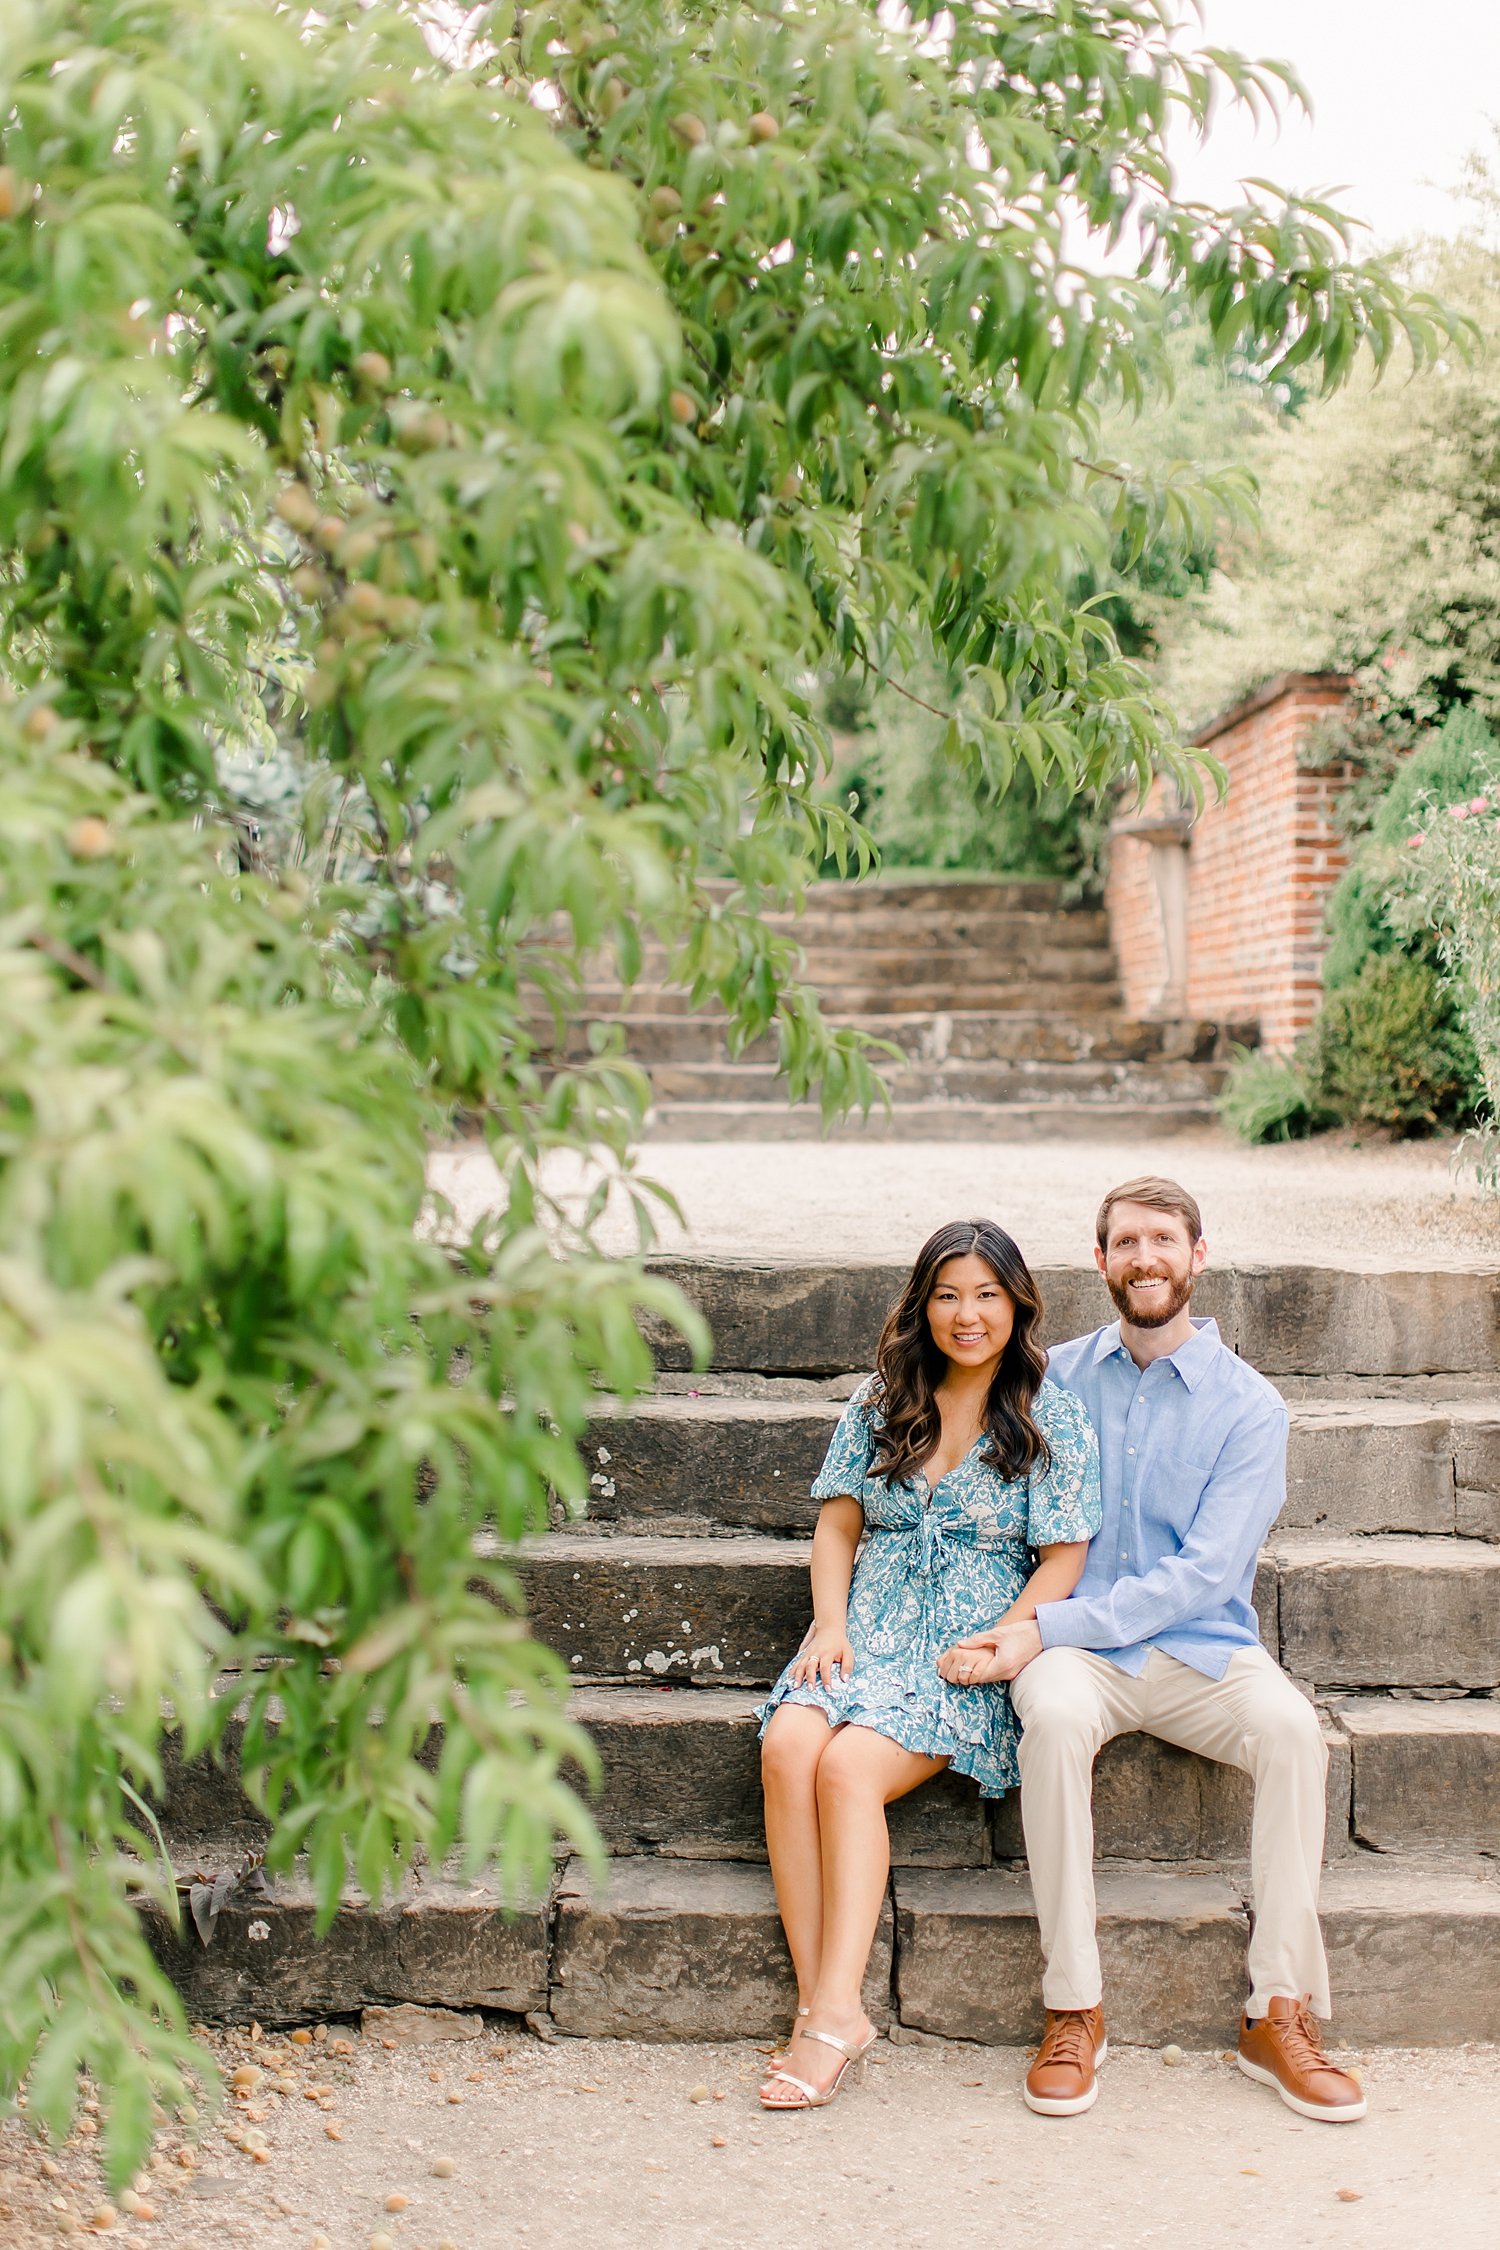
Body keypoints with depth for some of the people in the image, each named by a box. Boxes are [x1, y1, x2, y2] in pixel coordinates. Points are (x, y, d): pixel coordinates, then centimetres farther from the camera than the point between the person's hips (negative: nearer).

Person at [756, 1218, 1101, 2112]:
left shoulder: (1052, 1419, 2)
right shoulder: (882, 1401, 12)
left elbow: (1062, 1561, 0)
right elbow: (838, 1525, 14)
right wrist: (829, 1621, -3)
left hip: (970, 1649, -3)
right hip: (868, 1630, 4)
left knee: (848, 1768, -30)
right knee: (788, 1748, -28)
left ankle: (837, 2009, -28)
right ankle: (817, 2004, -26)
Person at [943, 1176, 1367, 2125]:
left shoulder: (1248, 1405, -1)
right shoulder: (1059, 1376, 7)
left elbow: (1203, 1574, -10)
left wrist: (1050, 1627, -19)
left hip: (1202, 1648, 0)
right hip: (1075, 1650, 0)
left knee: (1290, 1726, -31)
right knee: (1055, 1717, -34)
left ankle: (1282, 2014, -20)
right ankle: (1075, 2010, -25)